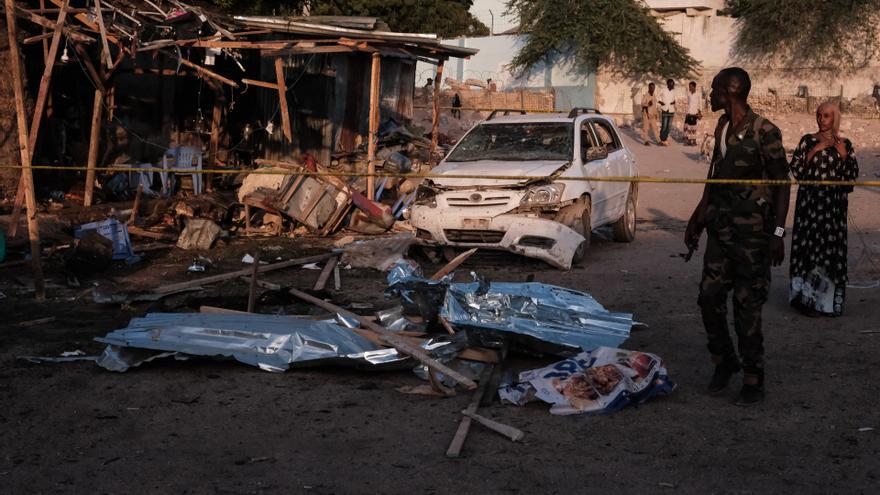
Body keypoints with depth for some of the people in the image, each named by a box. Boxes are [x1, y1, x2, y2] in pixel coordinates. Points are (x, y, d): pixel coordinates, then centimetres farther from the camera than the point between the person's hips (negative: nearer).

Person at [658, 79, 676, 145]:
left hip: (671, 110, 5)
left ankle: (665, 139, 16)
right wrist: (661, 102, -17)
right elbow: (658, 99, 1)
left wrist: (674, 102, -2)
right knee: (664, 126, -7)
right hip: (665, 110, -5)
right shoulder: (663, 91, -6)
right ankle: (662, 140, 2)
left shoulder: (673, 91, 8)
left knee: (669, 126, 6)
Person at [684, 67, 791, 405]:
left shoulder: (764, 132, -13)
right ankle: (724, 362, 27)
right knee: (709, 297, 7)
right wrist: (698, 218, 21)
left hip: (752, 231, -7)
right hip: (721, 226, 7)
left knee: (747, 307, -2)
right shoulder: (722, 127, 11)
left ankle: (753, 380, 11)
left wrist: (778, 232, -15)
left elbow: (782, 184, -10)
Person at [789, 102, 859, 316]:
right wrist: (814, 151, -12)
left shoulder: (845, 144, 8)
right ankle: (806, 297, 3)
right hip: (810, 200, -1)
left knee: (832, 248, 0)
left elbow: (853, 175, 4)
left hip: (834, 203, 1)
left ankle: (829, 298, 9)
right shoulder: (808, 141, 5)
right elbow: (796, 169, -3)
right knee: (809, 245, -5)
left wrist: (843, 154, -9)